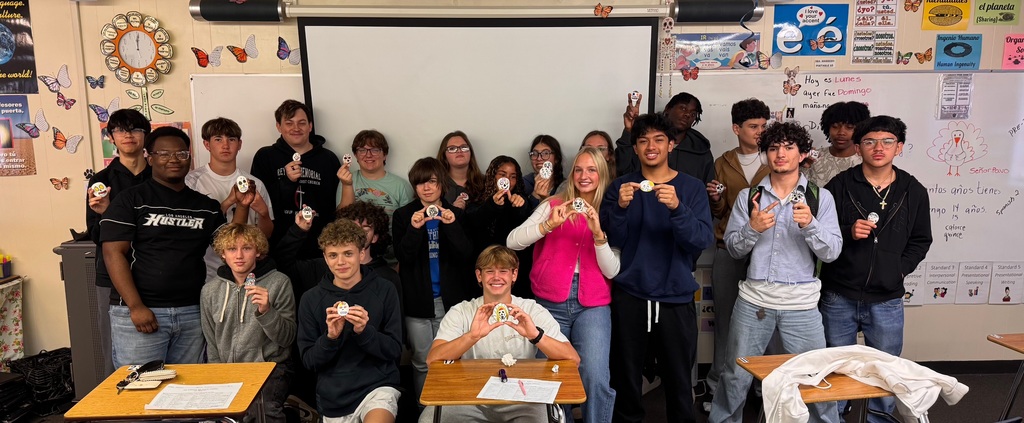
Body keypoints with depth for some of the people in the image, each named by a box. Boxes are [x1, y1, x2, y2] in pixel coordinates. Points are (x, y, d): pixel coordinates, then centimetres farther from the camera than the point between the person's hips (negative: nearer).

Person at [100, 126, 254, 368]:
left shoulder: (206, 206, 12)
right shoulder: (131, 200, 0)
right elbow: (114, 253, -6)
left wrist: (242, 206, -5)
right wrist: (136, 307, -14)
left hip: (192, 312, 4)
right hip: (139, 313, -3)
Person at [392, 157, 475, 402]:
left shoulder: (456, 214, 3)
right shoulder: (403, 215, 1)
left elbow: (466, 255, -9)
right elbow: (403, 257, -9)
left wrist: (452, 226, -24)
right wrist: (414, 229, -26)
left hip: (450, 299, 1)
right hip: (417, 299, 0)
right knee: (422, 362, 7)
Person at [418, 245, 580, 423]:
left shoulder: (532, 311, -1)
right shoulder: (460, 313, 1)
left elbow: (573, 359, -12)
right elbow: (432, 359, -15)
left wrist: (535, 335, -29)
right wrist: (473, 336, -31)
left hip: (520, 400, -1)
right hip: (472, 400, 1)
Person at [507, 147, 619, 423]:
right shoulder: (553, 205, 6)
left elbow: (612, 271, -1)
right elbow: (512, 241, -5)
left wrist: (598, 233, -15)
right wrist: (549, 225, -18)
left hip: (592, 305, 0)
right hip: (551, 302, 0)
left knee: (596, 381, -14)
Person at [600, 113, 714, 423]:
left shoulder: (691, 188, 2)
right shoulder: (620, 187, 5)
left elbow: (703, 240, -9)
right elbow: (609, 241, -3)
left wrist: (677, 208, -26)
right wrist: (621, 207, -21)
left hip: (676, 297, 0)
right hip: (629, 296, 1)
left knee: (678, 380, 5)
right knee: (626, 376, 7)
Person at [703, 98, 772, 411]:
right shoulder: (723, 163, 12)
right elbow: (718, 214, 13)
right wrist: (715, 199, -8)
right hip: (728, 251, 1)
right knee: (726, 318, 2)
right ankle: (719, 385, 12)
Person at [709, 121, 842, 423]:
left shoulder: (820, 197, 2)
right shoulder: (748, 196, 4)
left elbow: (831, 252, -5)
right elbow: (733, 249, 2)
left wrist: (809, 224, -21)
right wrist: (752, 228, -17)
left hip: (801, 302, -1)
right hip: (753, 298, 1)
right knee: (736, 377, 11)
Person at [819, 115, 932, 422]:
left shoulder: (914, 192, 3)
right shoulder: (839, 186, -4)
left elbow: (921, 240, 12)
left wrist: (901, 268, -2)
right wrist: (848, 233, -19)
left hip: (887, 301, 2)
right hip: (839, 297, -1)